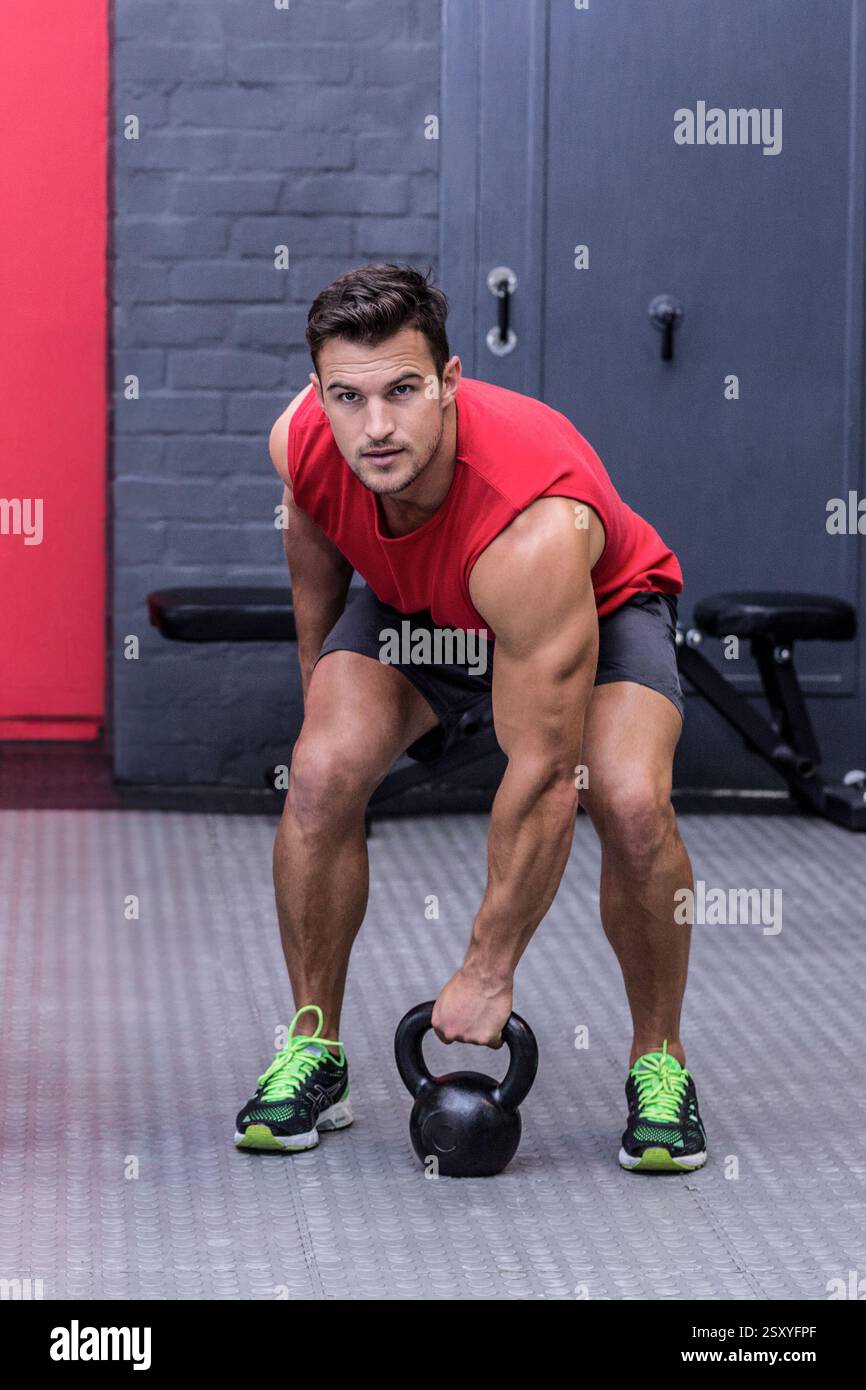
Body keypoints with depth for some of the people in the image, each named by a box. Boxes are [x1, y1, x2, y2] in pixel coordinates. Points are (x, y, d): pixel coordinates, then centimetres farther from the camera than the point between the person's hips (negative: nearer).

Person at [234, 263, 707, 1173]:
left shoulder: (533, 523, -45)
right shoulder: (302, 442, -30)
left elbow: (542, 776, -38)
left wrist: (489, 970, -31)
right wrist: (322, 686, 11)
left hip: (597, 599, -4)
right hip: (416, 603, 4)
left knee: (630, 801, -29)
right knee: (323, 771, -21)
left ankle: (659, 1064, -6)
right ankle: (312, 1049, -3)